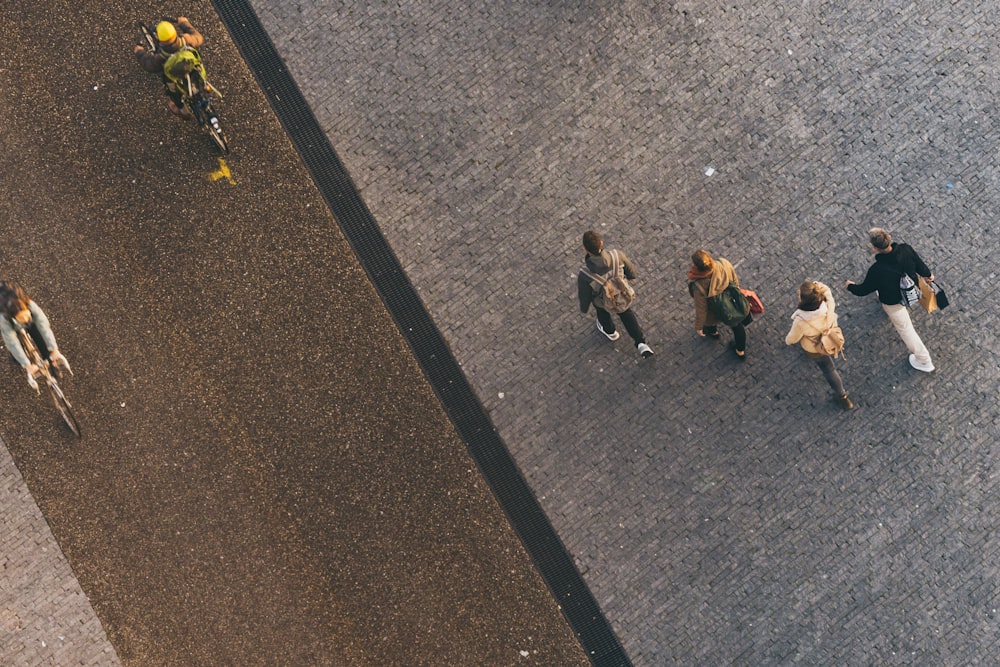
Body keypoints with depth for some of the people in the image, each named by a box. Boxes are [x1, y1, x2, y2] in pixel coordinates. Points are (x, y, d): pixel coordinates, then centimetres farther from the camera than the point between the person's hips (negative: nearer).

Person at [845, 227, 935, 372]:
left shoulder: (877, 271, -40)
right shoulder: (905, 249, -29)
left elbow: (864, 289, -20)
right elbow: (919, 263, -6)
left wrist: (851, 287, 3)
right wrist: (928, 274, 17)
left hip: (894, 303, -6)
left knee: (905, 330, 17)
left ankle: (924, 361, 33)